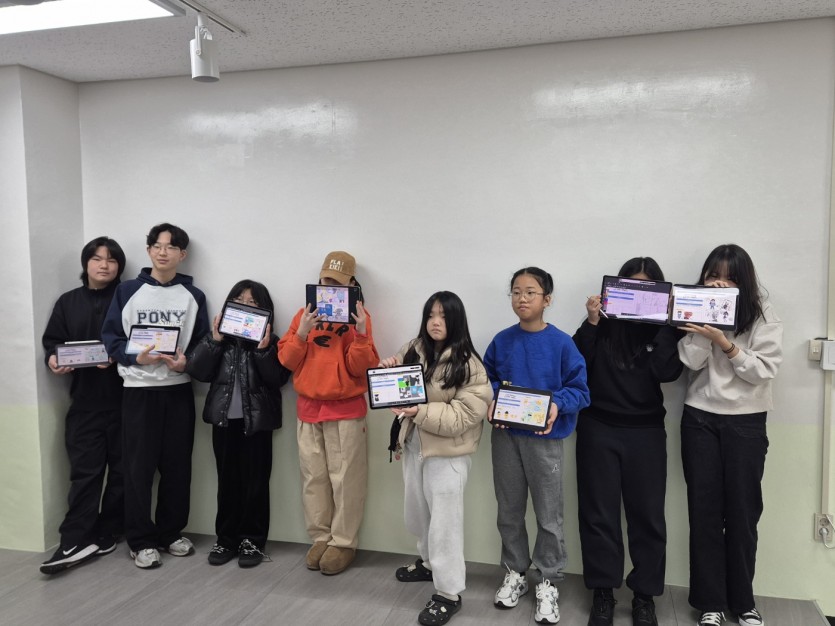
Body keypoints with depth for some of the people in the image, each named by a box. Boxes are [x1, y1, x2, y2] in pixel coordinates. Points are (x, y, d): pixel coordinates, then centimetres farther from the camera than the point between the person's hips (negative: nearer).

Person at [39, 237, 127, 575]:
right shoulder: (68, 302, 11)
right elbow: (52, 341, 12)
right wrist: (53, 360, -9)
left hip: (124, 400, -1)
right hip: (85, 401, 2)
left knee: (122, 470, 5)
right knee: (84, 471, -1)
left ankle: (107, 535, 17)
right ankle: (76, 541, 2)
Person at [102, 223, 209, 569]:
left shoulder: (193, 296, 6)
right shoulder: (127, 291, 2)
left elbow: (203, 342, 6)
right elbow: (110, 337, 0)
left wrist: (186, 361, -14)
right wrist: (135, 358, -17)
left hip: (179, 389, 2)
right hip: (139, 389, -2)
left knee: (177, 464, 8)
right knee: (139, 466, 1)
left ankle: (171, 532, 23)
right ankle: (141, 539, 13)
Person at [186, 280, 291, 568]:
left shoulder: (269, 340, -1)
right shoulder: (216, 336, 7)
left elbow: (277, 379, -12)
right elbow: (197, 372, -4)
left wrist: (263, 349, -21)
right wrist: (215, 341, -12)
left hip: (257, 419, -2)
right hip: (224, 417, 3)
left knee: (255, 481, 4)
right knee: (227, 481, 11)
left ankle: (252, 540, 15)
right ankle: (226, 539, 22)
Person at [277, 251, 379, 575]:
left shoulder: (358, 315, -3)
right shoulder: (305, 314, 7)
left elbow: (360, 367, -9)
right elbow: (286, 360, 0)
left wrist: (360, 333, -23)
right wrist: (303, 332, -15)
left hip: (346, 409, -4)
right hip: (308, 407, 4)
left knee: (344, 479, 2)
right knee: (313, 478, 10)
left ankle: (343, 542, 14)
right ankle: (320, 538, 23)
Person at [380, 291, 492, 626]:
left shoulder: (468, 365, -17)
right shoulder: (413, 350, 1)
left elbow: (464, 415, -22)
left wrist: (421, 412, -32)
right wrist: (388, 370, -8)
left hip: (447, 451, -6)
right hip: (413, 443, 7)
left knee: (444, 519, 2)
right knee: (418, 512, 21)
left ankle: (449, 593, 17)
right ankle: (430, 563, 45)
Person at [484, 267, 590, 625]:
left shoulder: (562, 344, -10)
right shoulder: (501, 341, 0)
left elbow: (581, 390, -7)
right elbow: (486, 380, 12)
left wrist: (558, 404, -24)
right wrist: (492, 401, -7)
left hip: (545, 437, -3)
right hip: (505, 435, 3)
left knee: (549, 515, 8)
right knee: (509, 511, 16)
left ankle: (548, 582, 25)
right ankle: (515, 572, 34)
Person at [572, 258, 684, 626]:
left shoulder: (666, 328, 3)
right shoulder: (604, 324, 0)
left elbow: (667, 372, -11)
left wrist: (665, 325, -15)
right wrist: (591, 323, -16)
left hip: (646, 432, 1)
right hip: (599, 429, -1)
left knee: (647, 514, 7)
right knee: (598, 513, 6)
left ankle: (645, 595, 22)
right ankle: (602, 593, 20)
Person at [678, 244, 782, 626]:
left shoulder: (764, 317, -1)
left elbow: (764, 371, -10)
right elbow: (689, 361, -9)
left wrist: (725, 343, -21)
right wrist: (705, 326, -16)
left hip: (746, 423, -1)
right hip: (699, 420, 1)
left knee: (742, 512, 6)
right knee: (704, 511, 5)